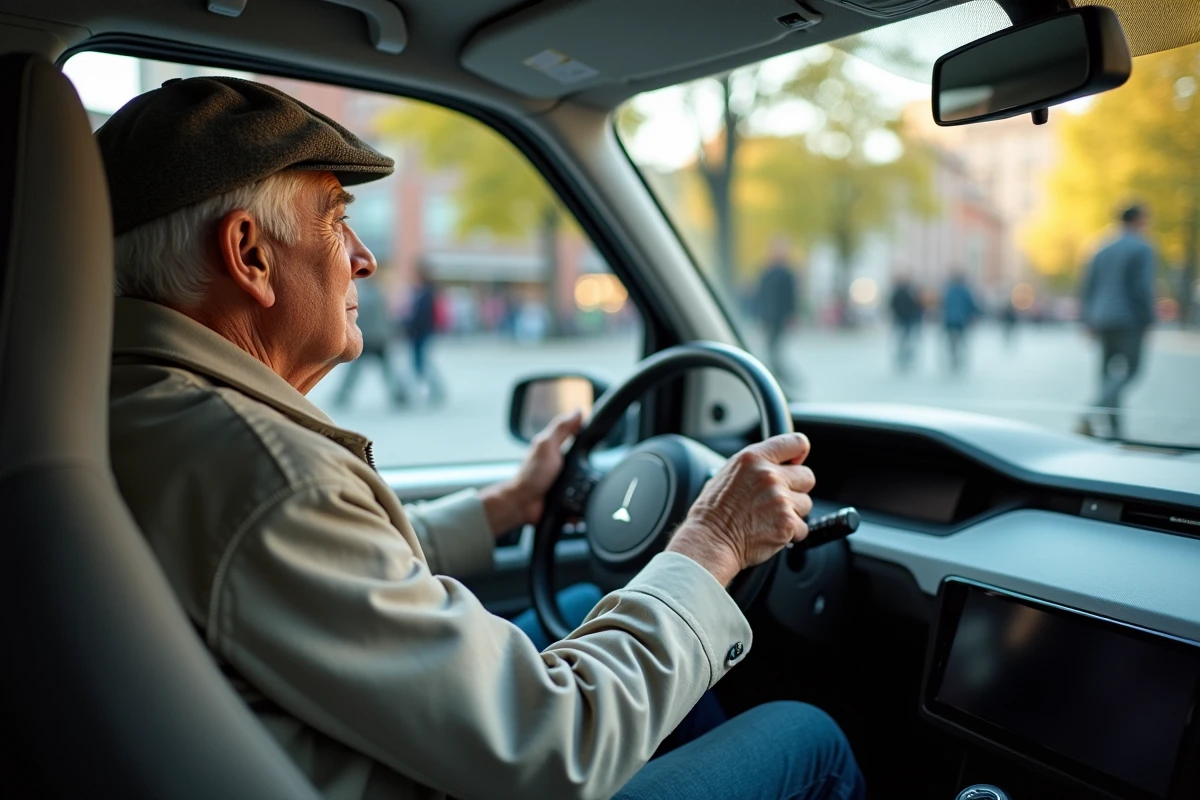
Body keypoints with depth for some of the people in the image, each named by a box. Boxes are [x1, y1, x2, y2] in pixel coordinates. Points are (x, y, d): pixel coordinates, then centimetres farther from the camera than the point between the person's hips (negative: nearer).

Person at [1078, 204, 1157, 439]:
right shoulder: (1142, 249, -5)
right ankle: (1092, 413, -21)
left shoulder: (1104, 250, 13)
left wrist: (1090, 322, 15)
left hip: (1103, 322, 6)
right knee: (1130, 369, -2)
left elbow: (1086, 288, 12)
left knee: (1108, 371, 9)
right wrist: (1149, 319, -7)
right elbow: (1143, 287, -14)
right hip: (1129, 320, -6)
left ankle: (1115, 428, 9)